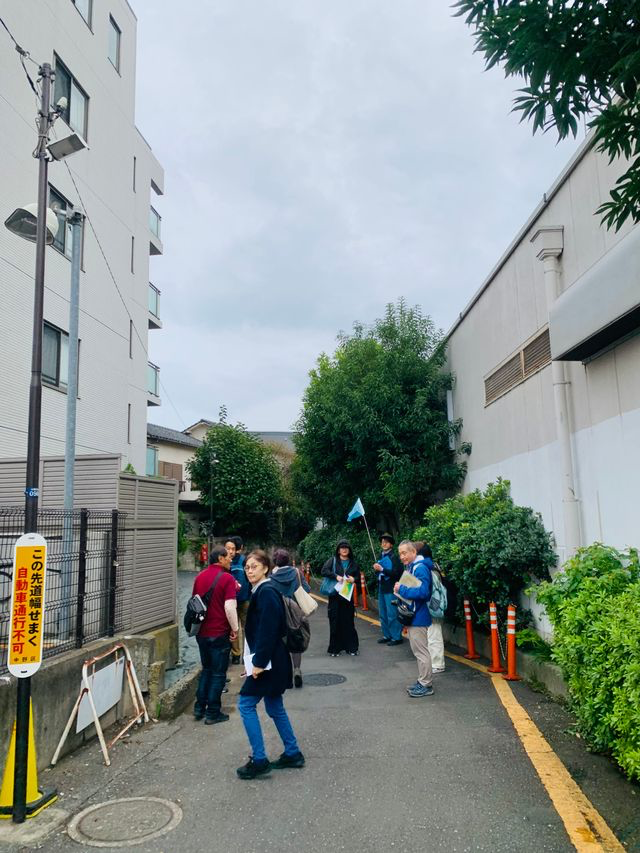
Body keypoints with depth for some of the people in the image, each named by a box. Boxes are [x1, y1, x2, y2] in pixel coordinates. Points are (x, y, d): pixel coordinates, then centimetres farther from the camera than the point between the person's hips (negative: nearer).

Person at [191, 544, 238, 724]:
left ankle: (199, 708, 24)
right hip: (219, 633, -6)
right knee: (218, 673, 7)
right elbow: (229, 607, -20)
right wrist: (235, 628, -9)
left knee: (206, 669, 22)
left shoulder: (200, 576, 6)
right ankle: (213, 713, 13)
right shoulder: (226, 578, -14)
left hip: (201, 632, 6)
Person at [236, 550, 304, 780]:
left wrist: (259, 662, -22)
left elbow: (268, 630, -24)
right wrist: (257, 659, 16)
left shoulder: (266, 592, -18)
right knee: (274, 707, 17)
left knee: (246, 704, -3)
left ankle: (259, 760, 4)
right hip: (271, 660, 10)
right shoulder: (261, 590, 11)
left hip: (269, 661, -10)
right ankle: (292, 754, 26)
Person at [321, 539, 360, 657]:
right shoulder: (333, 560, 3)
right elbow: (324, 571, -9)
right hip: (335, 596, -2)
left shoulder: (353, 563, 12)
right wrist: (336, 576, -21)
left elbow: (358, 577, 12)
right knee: (335, 622, -2)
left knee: (349, 621, 3)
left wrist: (354, 579, -10)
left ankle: (351, 647, 14)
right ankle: (334, 648, 7)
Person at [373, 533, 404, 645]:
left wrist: (382, 569, -21)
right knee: (383, 614, 13)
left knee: (392, 615, -6)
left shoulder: (394, 557, -9)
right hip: (381, 588, 8)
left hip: (391, 589, -8)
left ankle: (396, 637, 2)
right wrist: (376, 568, 3)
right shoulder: (381, 557, 14)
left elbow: (397, 572, -19)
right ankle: (387, 635, 23)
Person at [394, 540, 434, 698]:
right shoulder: (410, 568, 12)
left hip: (418, 618, -10)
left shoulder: (420, 568, -18)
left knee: (421, 652, -1)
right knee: (418, 651, 17)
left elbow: (423, 592, -29)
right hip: (412, 616, 10)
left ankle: (426, 686, 9)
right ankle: (422, 681, 28)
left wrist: (402, 589, -23)